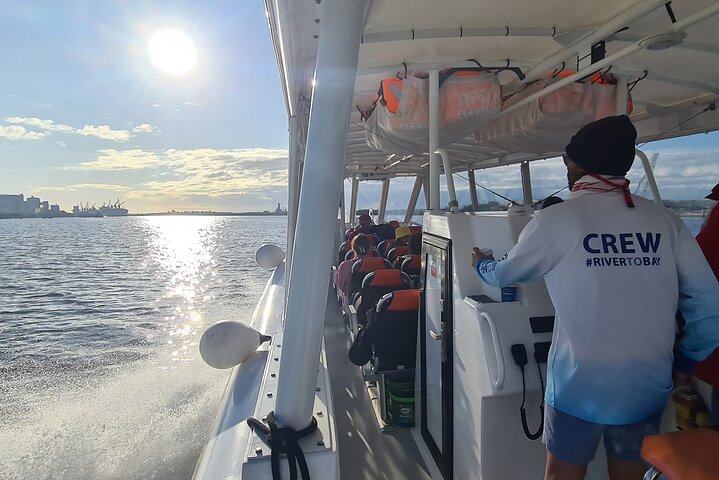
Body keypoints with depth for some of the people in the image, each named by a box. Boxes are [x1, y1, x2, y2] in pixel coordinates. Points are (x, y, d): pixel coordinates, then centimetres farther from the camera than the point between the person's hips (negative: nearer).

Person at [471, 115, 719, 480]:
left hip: (580, 384, -4)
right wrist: (685, 361, 15)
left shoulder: (555, 220, -12)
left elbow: (505, 273, 2)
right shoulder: (665, 221, -2)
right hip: (649, 385, 4)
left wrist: (482, 265, 24)